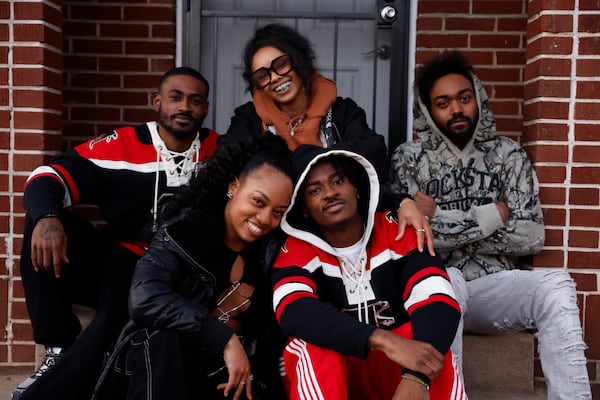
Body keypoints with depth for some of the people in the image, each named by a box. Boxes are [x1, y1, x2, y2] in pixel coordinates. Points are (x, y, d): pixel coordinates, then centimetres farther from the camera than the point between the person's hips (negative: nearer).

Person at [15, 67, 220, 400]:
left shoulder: (218, 152, 2)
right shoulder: (122, 146, -3)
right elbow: (50, 177, -9)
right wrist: (47, 217, -32)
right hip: (119, 260, 2)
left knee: (117, 314, -34)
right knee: (46, 223, -21)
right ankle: (60, 350, -14)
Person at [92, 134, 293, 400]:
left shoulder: (269, 252, 0)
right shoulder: (187, 231, -12)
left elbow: (271, 331, 4)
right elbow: (145, 300, -27)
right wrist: (225, 338, -25)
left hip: (229, 374, 3)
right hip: (162, 361, -2)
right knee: (164, 337, -33)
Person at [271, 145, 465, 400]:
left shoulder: (397, 231, -10)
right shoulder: (298, 250, -12)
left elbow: (438, 301, -25)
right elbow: (294, 312, -33)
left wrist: (415, 379, -43)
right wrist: (384, 340, -45)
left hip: (390, 369, 0)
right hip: (323, 376, 0)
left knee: (431, 345, -30)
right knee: (318, 340, -32)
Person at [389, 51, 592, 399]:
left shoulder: (509, 155, 8)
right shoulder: (409, 158, 3)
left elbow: (532, 236, -3)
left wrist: (442, 224, -9)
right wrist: (489, 217, -8)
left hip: (495, 287, 2)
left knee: (556, 285, -27)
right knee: (448, 281, -36)